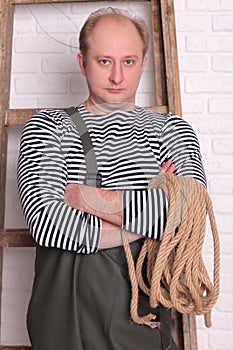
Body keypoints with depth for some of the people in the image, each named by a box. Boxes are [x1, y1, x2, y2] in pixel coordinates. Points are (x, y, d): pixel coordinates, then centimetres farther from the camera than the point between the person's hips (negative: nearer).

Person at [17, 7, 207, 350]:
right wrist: (143, 222, -13)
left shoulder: (170, 129, 3)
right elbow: (44, 220, -17)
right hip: (64, 312, 0)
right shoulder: (48, 126, 0)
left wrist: (93, 198, -15)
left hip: (145, 311, 1)